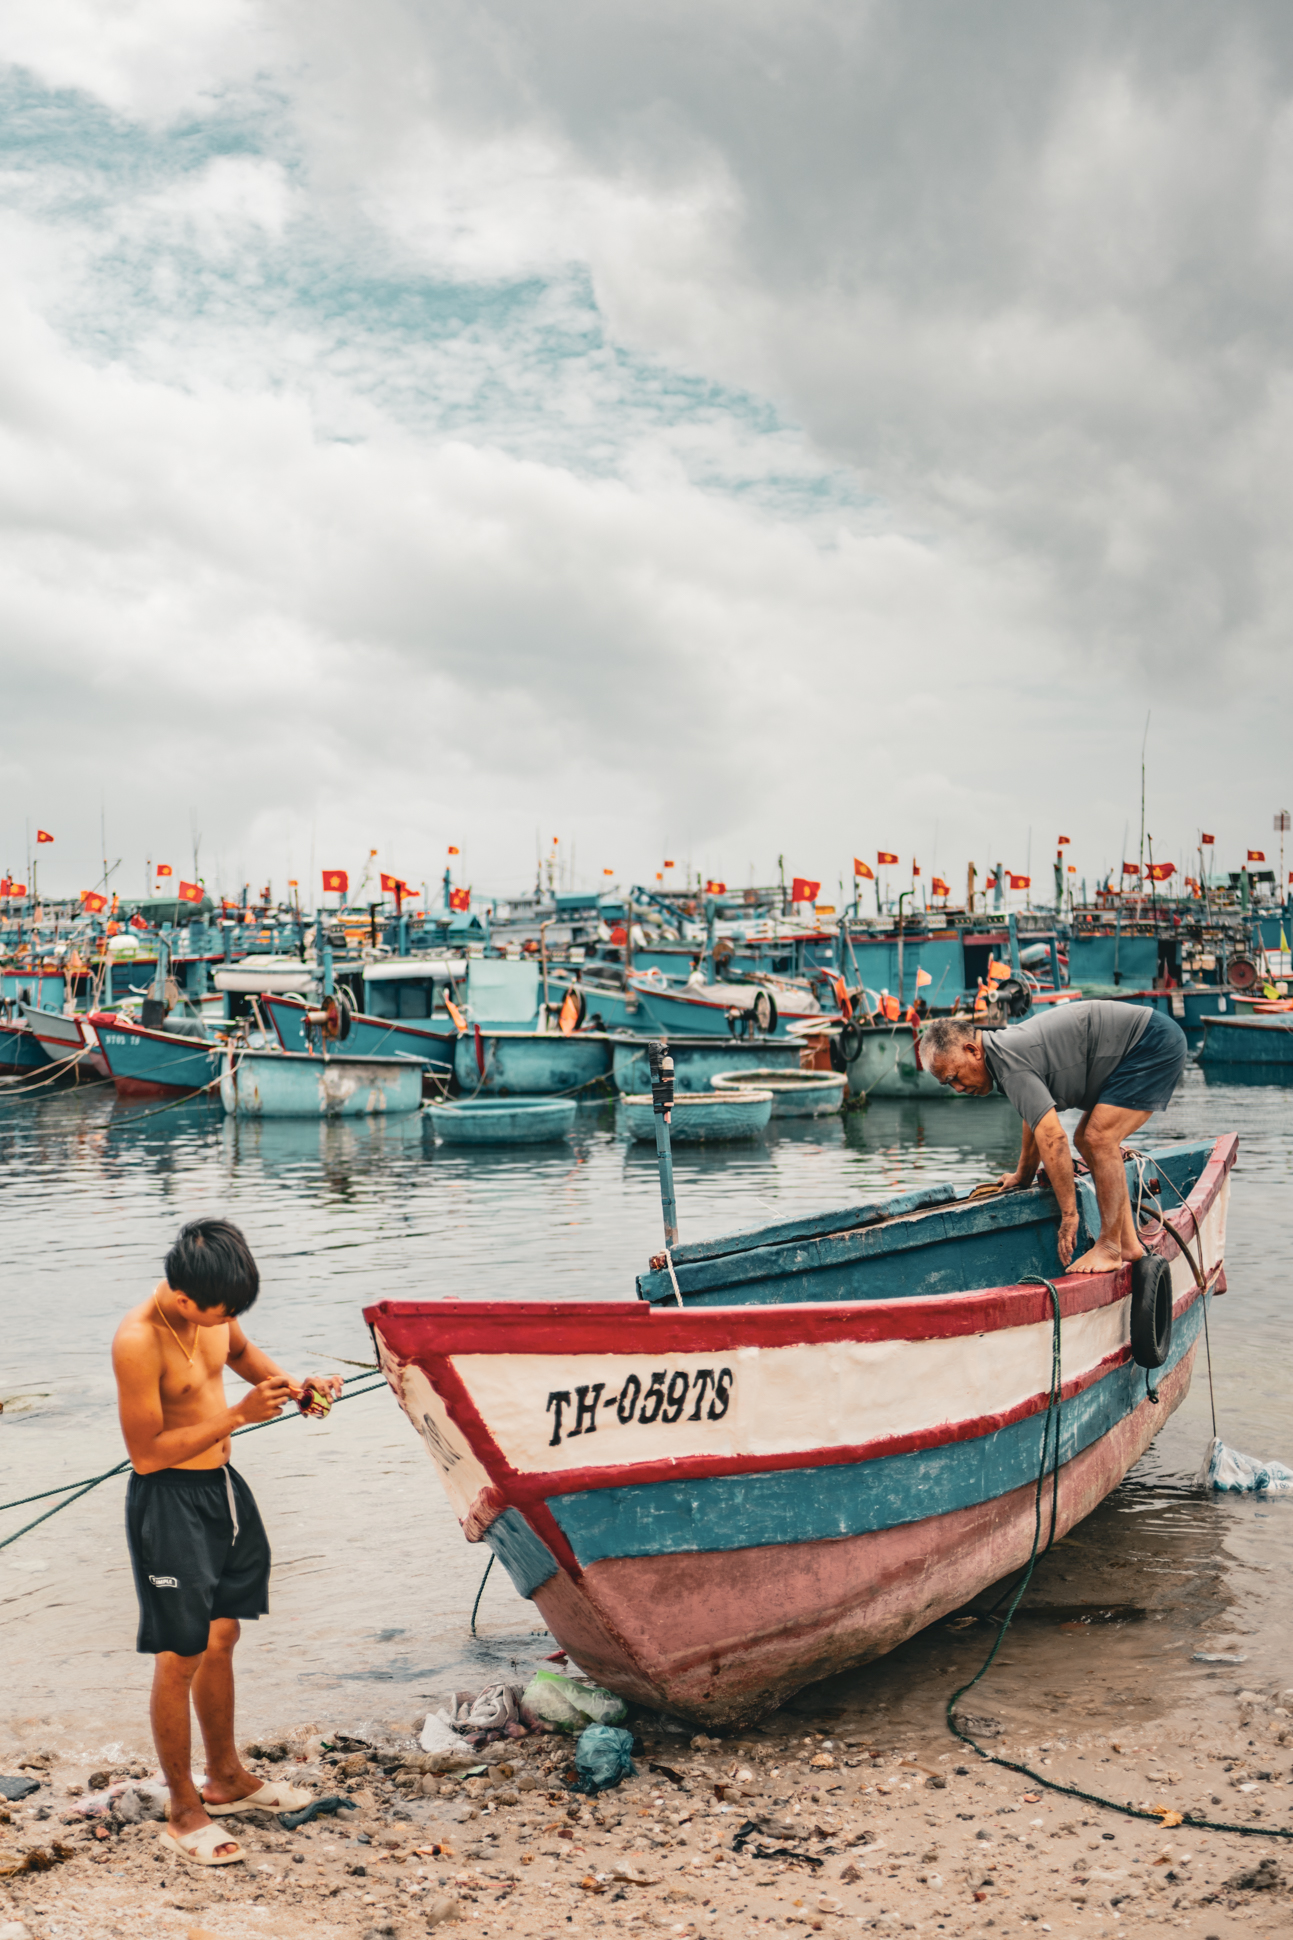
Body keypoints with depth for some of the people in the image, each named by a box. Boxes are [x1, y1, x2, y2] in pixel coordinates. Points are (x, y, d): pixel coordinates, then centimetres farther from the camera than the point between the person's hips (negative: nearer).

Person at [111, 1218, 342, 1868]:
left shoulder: (210, 1311, -3)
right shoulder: (138, 1340, -26)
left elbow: (242, 1351, 20)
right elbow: (147, 1452, -23)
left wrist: (292, 1386, 2)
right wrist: (239, 1416, -24)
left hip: (222, 1486, 8)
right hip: (168, 1502, -8)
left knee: (221, 1638, 20)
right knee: (180, 1658, 1)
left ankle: (226, 1780, 37)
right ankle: (185, 1814, 16)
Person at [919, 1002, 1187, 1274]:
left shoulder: (1011, 1063, -24)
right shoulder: (1009, 1048, 8)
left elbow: (1052, 1138, -30)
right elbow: (1037, 1117, 25)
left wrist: (1068, 1214, -26)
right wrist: (1023, 1176, 38)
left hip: (1153, 1045, -11)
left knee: (1099, 1139, -19)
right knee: (1086, 1140, 11)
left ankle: (1110, 1247, -12)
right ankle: (1128, 1244, 12)